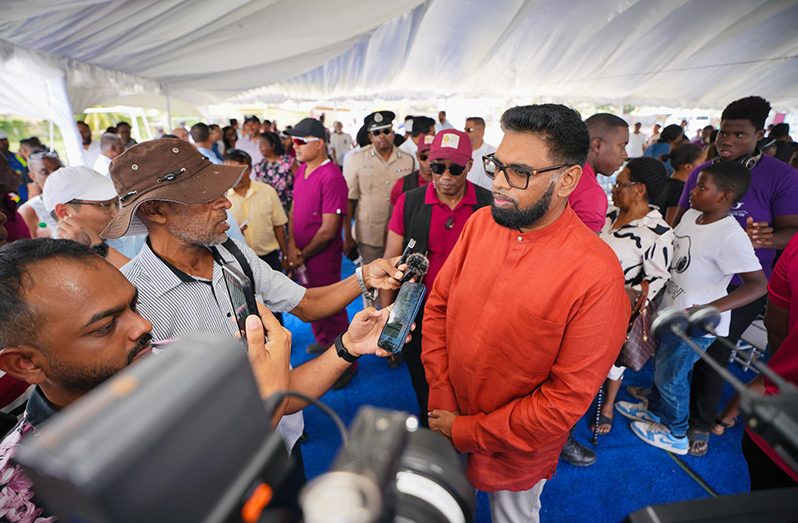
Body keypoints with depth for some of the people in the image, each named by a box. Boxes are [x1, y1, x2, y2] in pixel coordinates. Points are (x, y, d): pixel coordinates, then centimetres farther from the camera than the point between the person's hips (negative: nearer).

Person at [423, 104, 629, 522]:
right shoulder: (480, 223, -12)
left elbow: (567, 399, -22)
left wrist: (468, 432, -15)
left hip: (515, 450, -3)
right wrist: (441, 401, -9)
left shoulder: (597, 274, -26)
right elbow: (437, 304, -5)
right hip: (447, 422, 4)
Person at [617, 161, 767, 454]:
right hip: (672, 311, 8)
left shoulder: (731, 237, -25)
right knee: (661, 364, 25)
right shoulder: (691, 214, -2)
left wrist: (712, 308, -36)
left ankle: (676, 434, 35)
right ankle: (655, 409, 49)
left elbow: (759, 283, -25)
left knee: (670, 376, 10)